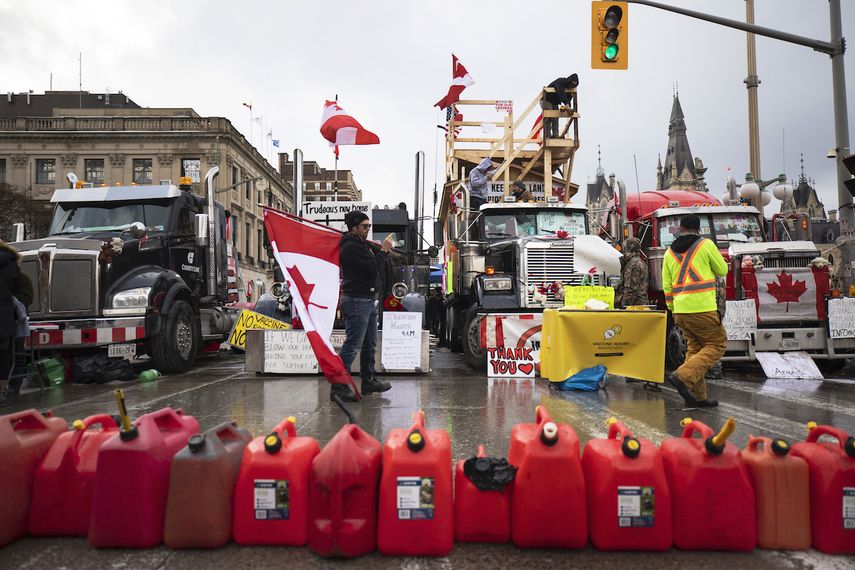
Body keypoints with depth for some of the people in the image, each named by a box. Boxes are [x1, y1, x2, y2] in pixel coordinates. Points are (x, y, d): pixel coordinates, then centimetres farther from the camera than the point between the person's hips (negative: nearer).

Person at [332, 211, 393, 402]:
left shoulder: (362, 244, 18)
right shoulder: (351, 247, -16)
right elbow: (373, 269, -20)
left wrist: (383, 248, 1)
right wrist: (383, 250, -10)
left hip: (368, 300, 11)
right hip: (356, 301, -11)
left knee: (370, 344, 17)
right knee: (352, 344, -9)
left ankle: (368, 381, 27)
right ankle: (338, 385, -5)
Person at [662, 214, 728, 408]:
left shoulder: (670, 252, 12)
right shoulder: (706, 245, -3)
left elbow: (667, 286, 12)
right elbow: (722, 270, 8)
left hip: (681, 309, 6)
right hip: (702, 308, -6)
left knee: (694, 348, 15)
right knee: (716, 344, 4)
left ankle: (696, 396, 14)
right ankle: (683, 376, -13)